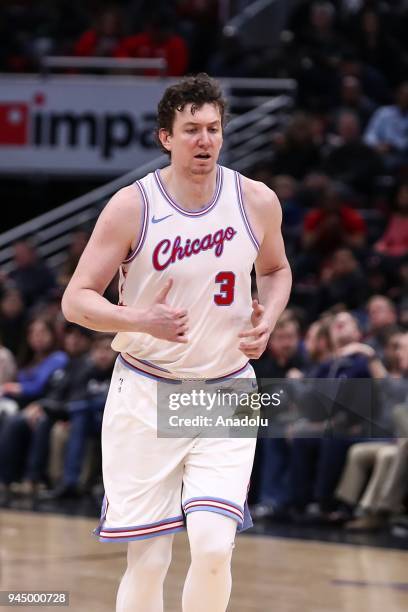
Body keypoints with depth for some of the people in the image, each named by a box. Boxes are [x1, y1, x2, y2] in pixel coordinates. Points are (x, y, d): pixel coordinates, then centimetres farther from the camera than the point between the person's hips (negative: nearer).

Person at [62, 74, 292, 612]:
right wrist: (142, 320, -26)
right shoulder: (132, 207, -10)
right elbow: (75, 300, -8)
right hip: (146, 397, -1)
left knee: (213, 545, -15)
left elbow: (275, 270, 19)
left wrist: (268, 318, -2)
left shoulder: (257, 202, -1)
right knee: (148, 562, -1)